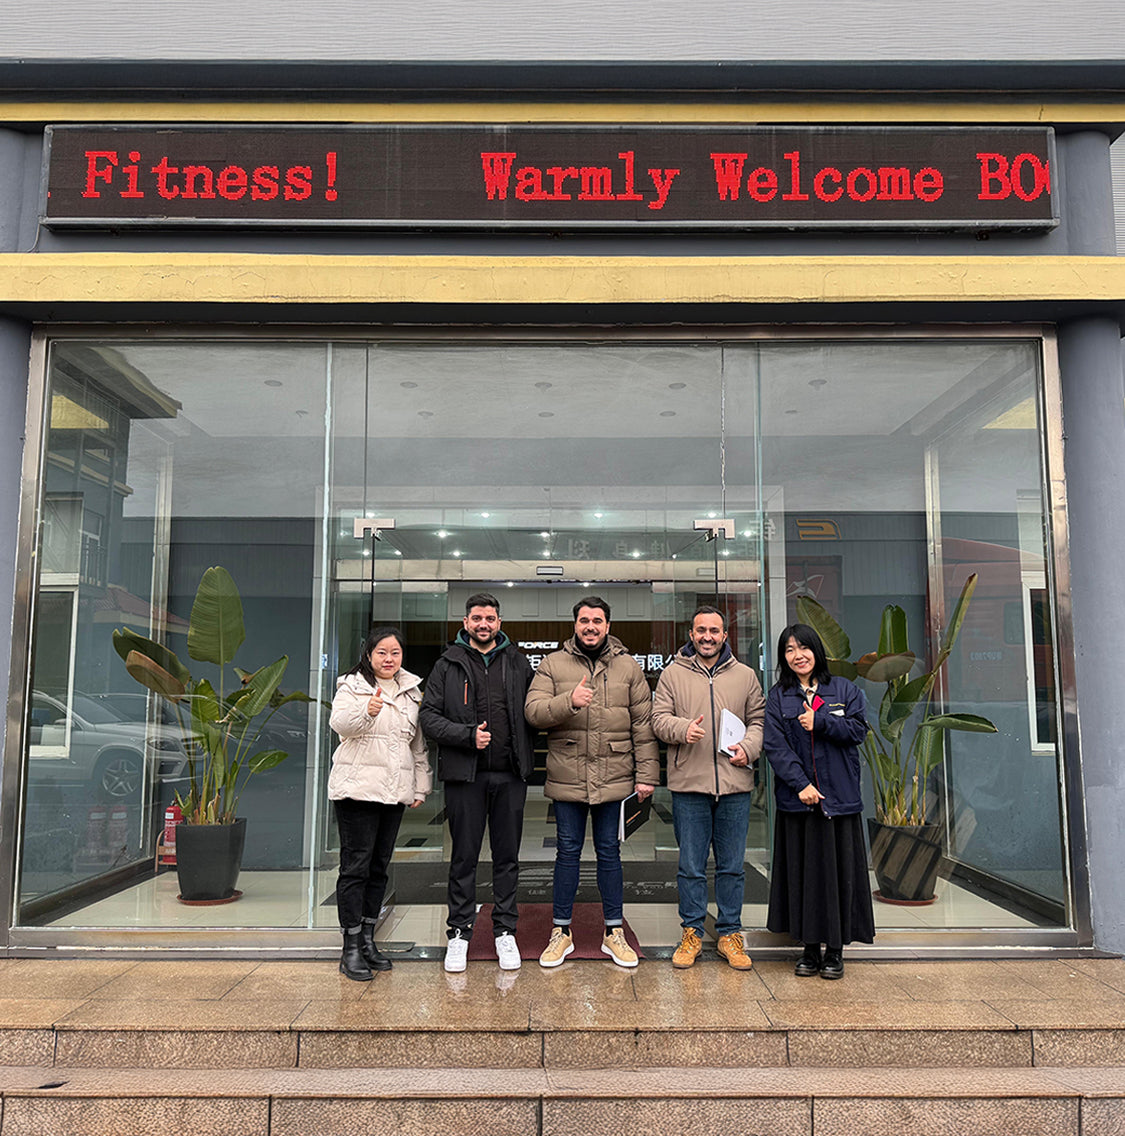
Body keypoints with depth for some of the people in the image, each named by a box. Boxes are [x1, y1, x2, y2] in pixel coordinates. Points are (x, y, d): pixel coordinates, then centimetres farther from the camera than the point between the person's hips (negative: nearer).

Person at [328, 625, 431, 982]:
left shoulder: (411, 690, 13)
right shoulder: (352, 686, -3)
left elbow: (419, 742, 18)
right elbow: (339, 722, -22)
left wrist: (420, 785, 13)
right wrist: (366, 711, -43)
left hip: (395, 791, 5)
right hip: (357, 788, -5)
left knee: (379, 866, 11)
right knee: (355, 866, -4)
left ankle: (367, 939, 21)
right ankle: (351, 948, 3)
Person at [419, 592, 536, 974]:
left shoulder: (518, 662, 9)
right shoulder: (448, 665, 4)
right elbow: (429, 716, -2)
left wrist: (527, 757, 0)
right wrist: (468, 735, -14)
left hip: (510, 775, 2)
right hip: (465, 774, -1)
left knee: (507, 856, 9)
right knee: (464, 857, 6)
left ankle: (505, 930, 21)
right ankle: (459, 932, 19)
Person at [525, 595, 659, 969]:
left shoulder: (628, 667, 6)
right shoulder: (552, 664, 3)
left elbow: (643, 724, 5)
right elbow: (533, 711, -8)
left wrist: (646, 774, 0)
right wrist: (569, 700, -25)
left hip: (613, 779, 1)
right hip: (566, 779, -1)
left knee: (609, 852, 10)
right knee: (567, 852, 8)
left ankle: (614, 933, 24)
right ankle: (561, 931, 22)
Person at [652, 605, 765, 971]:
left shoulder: (745, 676, 10)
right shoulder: (673, 674, 4)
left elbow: (759, 720, 12)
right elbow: (659, 718, 0)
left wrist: (748, 747, -7)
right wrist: (683, 729, -20)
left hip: (735, 784, 2)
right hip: (688, 783, -1)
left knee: (732, 866, 10)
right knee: (691, 866, 6)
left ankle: (729, 933, 23)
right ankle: (692, 933, 20)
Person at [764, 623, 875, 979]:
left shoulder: (844, 690, 8)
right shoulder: (778, 697, 4)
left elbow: (858, 730, -2)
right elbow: (775, 745, -5)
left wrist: (820, 722, -14)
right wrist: (801, 784, -15)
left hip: (839, 797, 0)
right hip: (797, 799, 0)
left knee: (839, 871, 3)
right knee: (803, 872, 4)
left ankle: (835, 950, 15)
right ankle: (810, 948, 16)